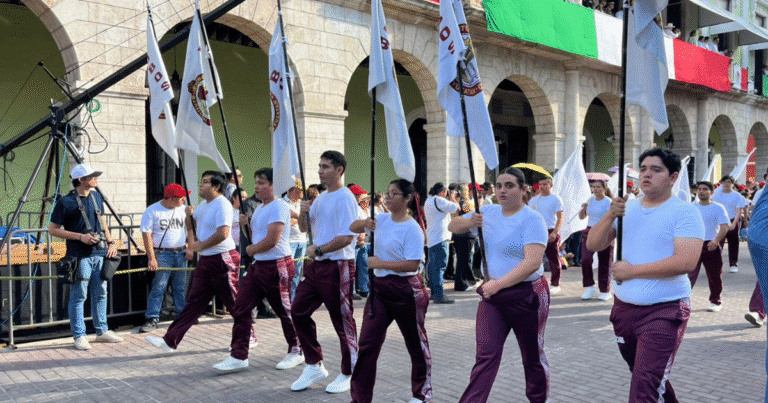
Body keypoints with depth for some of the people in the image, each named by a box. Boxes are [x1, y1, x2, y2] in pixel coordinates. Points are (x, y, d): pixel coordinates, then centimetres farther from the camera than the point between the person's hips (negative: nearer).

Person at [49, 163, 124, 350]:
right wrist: (80, 236, -15)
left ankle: (102, 331, 23)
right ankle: (79, 336, 9)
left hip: (100, 253, 6)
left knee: (100, 294, 12)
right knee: (78, 296, 0)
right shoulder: (66, 202, -9)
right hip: (80, 256, -6)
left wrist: (111, 241, 13)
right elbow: (53, 229, -6)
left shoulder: (96, 197, 11)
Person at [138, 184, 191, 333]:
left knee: (181, 288, 11)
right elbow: (147, 235, -9)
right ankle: (152, 319, 1)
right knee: (158, 288, -5)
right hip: (162, 254, -4)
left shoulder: (183, 209, 8)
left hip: (181, 254, 4)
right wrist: (151, 258, -15)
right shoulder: (152, 211, -6)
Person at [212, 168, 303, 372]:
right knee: (241, 308, 3)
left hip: (277, 265, -9)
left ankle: (296, 351, 23)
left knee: (285, 310, 4)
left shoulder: (278, 207, -15)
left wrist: (251, 250, -6)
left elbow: (272, 240, -22)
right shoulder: (259, 209, 16)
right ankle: (239, 356, 10)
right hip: (258, 264, 9)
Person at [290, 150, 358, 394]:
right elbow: (303, 228, 21)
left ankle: (349, 374, 17)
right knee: (298, 311, 9)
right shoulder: (321, 198, 14)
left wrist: (317, 250, -14)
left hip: (338, 266, -9)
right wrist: (304, 211, 1)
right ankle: (314, 366, 21)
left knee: (342, 320, 1)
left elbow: (346, 238, -21)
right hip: (316, 265, 9)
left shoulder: (345, 198, -13)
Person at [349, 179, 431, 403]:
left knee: (416, 343, 11)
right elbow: (353, 228, 14)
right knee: (367, 343, 1)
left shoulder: (413, 229, -15)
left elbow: (413, 264, -23)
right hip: (379, 287, 7)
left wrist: (380, 263, -21)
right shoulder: (382, 219, 7)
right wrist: (365, 224, -7)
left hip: (406, 290, -6)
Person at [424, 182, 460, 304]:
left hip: (431, 239, 10)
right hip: (440, 238, -10)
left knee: (432, 266, 15)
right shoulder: (438, 200, -13)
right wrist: (456, 204, 10)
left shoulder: (428, 201, 16)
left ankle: (433, 292, 23)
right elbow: (455, 208, -9)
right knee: (440, 266, -11)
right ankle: (439, 295, -13)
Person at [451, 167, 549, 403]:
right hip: (492, 295, 4)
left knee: (532, 355, 13)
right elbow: (452, 226, 15)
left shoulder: (532, 220, -13)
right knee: (486, 354, -3)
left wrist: (499, 283, -31)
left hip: (526, 295, -4)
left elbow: (533, 262, -25)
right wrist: (469, 223, -7)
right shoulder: (489, 212, 6)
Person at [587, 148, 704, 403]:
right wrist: (610, 215, -13)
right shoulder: (626, 208, 8)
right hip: (623, 307, 6)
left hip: (664, 310, -6)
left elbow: (686, 262, -21)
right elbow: (593, 244, 4)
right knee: (647, 376, 23)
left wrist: (631, 270, -15)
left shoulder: (684, 212, -9)